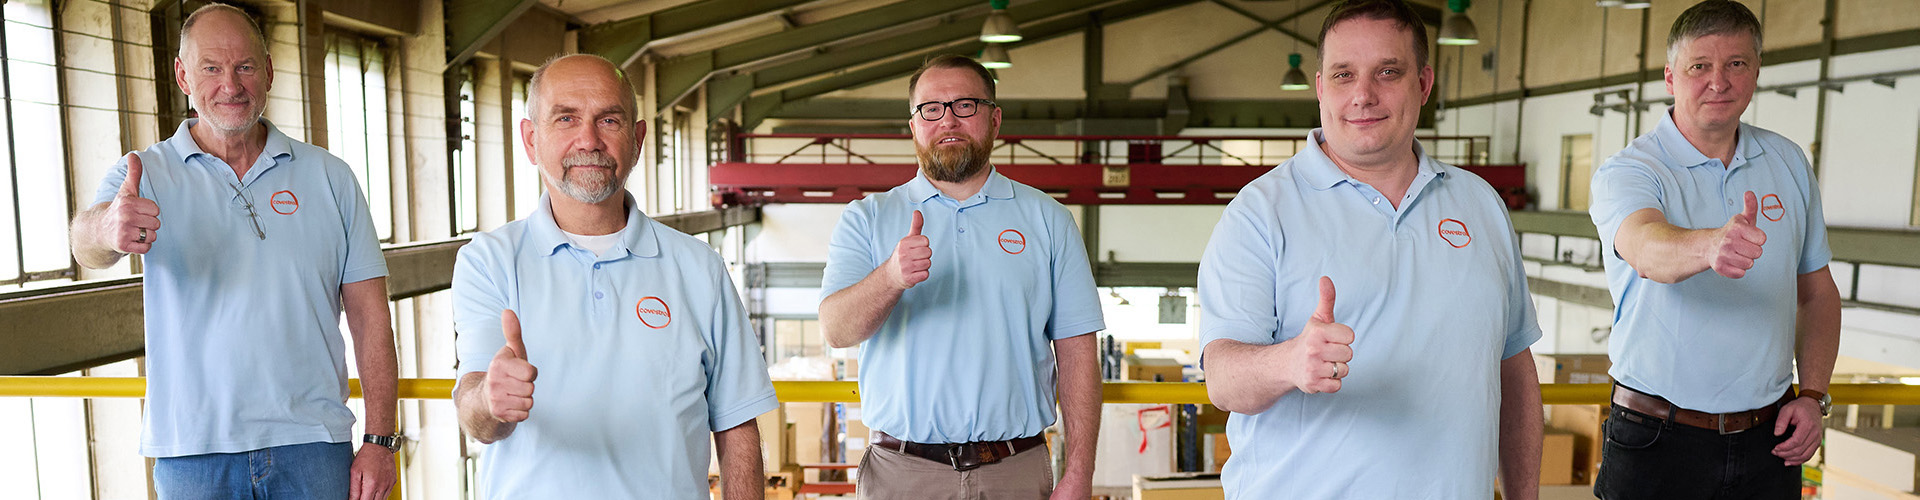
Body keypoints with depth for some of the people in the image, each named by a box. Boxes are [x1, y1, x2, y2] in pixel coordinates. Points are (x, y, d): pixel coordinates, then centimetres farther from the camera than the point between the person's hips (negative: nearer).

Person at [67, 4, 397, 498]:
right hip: (192, 452, 0)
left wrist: (379, 438, -4)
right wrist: (107, 227, -43)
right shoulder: (145, 175, 4)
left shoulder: (328, 176, 5)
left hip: (312, 443, 0)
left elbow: (369, 314, 2)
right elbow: (88, 246, -18)